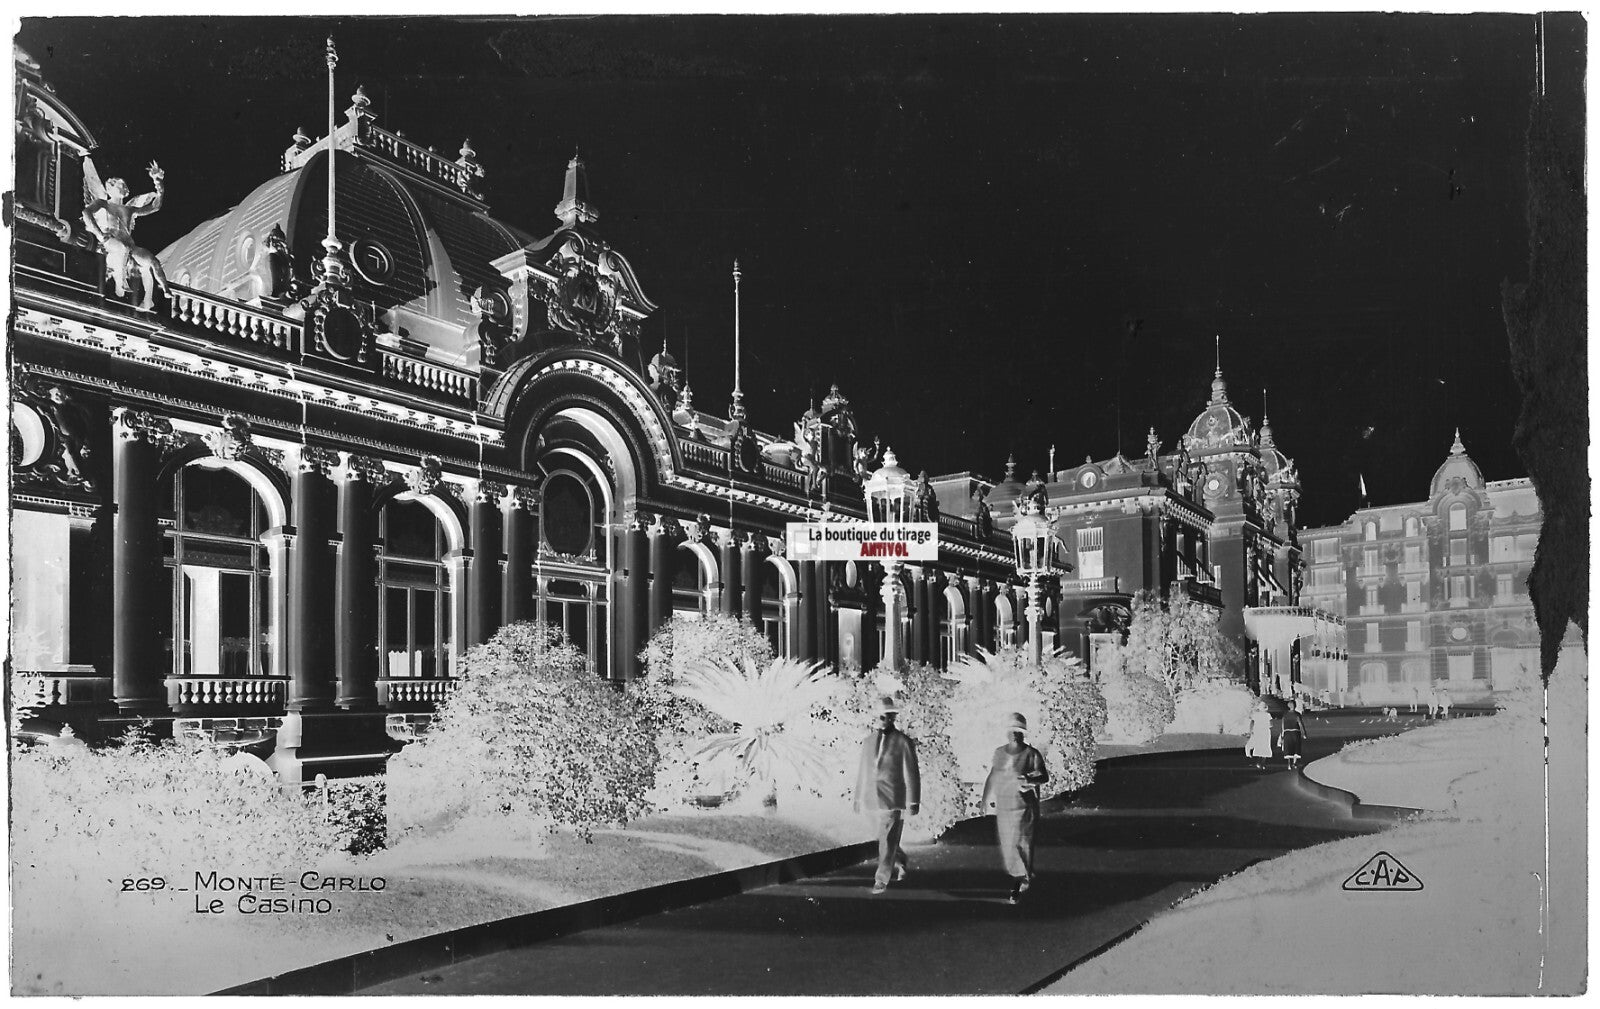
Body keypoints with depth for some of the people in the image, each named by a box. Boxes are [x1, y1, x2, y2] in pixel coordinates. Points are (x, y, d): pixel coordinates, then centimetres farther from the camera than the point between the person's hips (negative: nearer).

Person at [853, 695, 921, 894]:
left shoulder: (903, 742, -5)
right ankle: (902, 863, 38)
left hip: (893, 799, -5)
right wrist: (858, 798, 15)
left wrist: (913, 802, -8)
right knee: (887, 838, 15)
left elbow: (911, 773, -6)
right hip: (874, 800, 5)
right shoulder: (868, 741, 10)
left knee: (888, 839, -7)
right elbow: (862, 771, 15)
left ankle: (882, 879, 0)